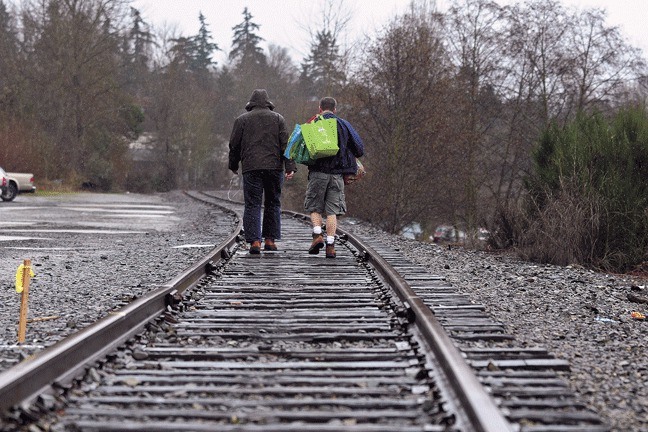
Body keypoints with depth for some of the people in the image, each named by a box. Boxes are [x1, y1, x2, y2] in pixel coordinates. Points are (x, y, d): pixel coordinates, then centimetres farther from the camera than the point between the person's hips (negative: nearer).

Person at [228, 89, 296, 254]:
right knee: (273, 203, 12)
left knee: (252, 205, 0)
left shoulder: (242, 119, 9)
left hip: (251, 167, -1)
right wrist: (290, 167, -2)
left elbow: (234, 146, 10)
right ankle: (270, 239, 11)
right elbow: (285, 144, 1)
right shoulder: (278, 118, 10)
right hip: (274, 166, 1)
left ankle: (254, 241, -10)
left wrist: (233, 166, 22)